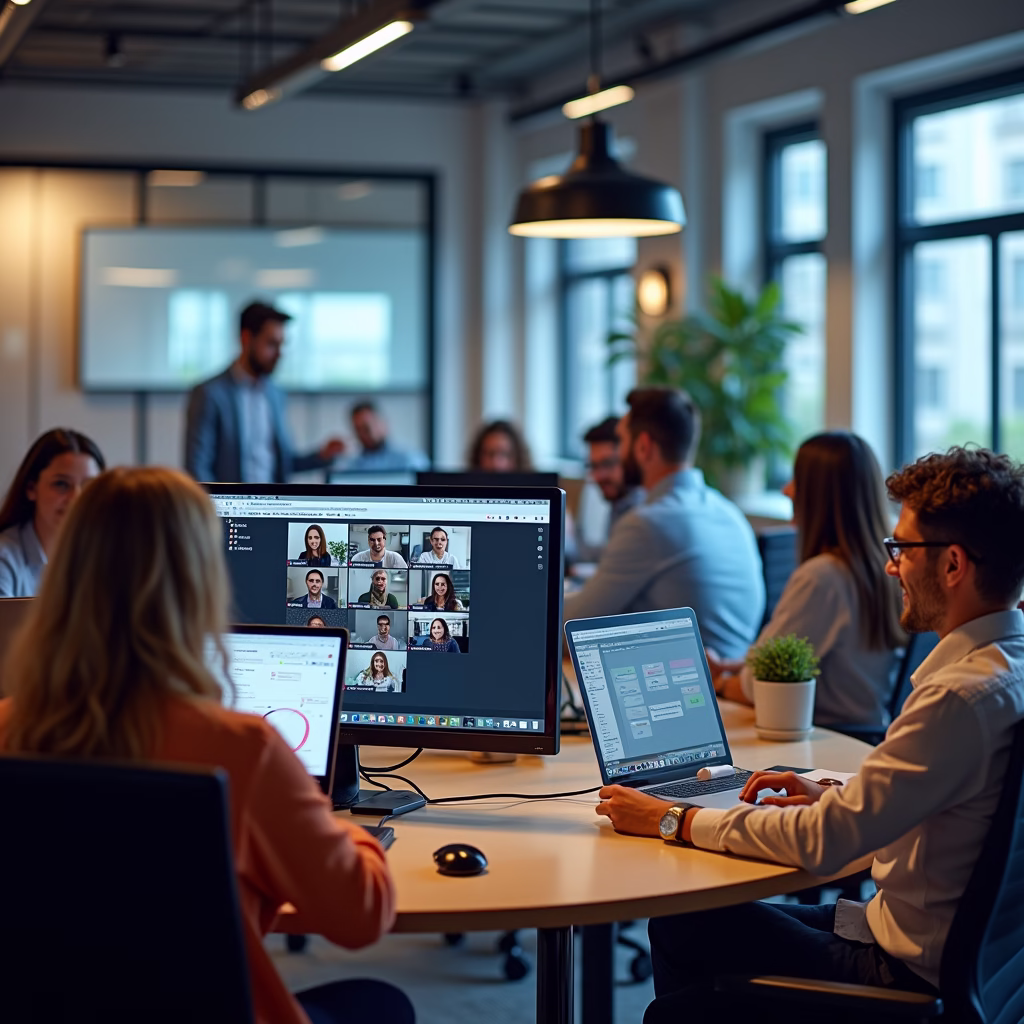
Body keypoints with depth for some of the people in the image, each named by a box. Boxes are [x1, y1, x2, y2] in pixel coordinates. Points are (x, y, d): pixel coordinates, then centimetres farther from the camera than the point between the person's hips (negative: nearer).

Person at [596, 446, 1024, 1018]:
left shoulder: (966, 697, -28)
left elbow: (823, 842, -26)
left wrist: (674, 820, -15)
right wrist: (832, 796, 8)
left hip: (915, 972, -9)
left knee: (686, 930, 1)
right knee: (681, 921, 13)